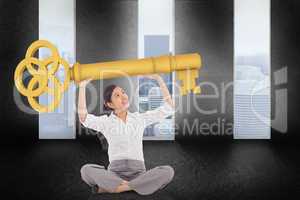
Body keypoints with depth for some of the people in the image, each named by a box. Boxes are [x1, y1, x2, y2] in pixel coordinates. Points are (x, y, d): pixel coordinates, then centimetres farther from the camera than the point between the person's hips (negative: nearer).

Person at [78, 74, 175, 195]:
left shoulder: (140, 118, 11)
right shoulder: (105, 121, 6)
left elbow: (169, 108, 7)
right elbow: (83, 118, -14)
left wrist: (159, 79, 3)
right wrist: (82, 87, -16)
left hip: (138, 173, 2)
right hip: (115, 173, -2)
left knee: (168, 171, -29)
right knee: (86, 170, -30)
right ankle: (137, 186, -24)